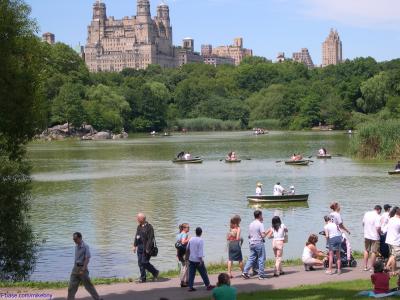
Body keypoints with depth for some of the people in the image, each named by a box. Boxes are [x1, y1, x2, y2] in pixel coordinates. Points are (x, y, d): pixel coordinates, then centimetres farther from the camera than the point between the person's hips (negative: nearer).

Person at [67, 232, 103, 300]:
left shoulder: (85, 246, -15)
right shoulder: (76, 246, 9)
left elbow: (87, 259, -19)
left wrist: (83, 270, -23)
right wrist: (75, 268, 17)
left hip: (82, 268, -7)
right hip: (75, 268, 7)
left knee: (88, 286, 2)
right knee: (71, 287, 3)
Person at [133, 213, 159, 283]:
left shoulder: (149, 227, -14)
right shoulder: (139, 227, 12)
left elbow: (150, 239, -17)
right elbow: (136, 237, 21)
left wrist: (148, 249, -20)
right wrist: (135, 245, 14)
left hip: (146, 247, -8)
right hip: (140, 247, 8)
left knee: (144, 262, -9)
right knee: (140, 263, 7)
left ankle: (155, 272, 12)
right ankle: (143, 278, 14)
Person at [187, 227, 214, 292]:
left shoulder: (191, 239, 4)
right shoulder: (200, 240, -14)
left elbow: (187, 249, 17)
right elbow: (200, 251, -19)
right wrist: (201, 260, -18)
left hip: (191, 259, 5)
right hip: (198, 260, -5)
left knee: (191, 274, 6)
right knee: (203, 273, 7)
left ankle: (190, 287, 2)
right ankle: (208, 285, 16)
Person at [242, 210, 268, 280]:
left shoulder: (251, 224, 10)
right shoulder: (260, 224, -12)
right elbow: (263, 235, -17)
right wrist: (267, 232, 2)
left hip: (252, 243, 7)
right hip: (259, 243, -7)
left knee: (251, 258, 9)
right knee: (261, 259, 2)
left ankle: (245, 272, -2)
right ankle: (261, 275, 4)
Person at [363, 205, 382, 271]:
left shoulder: (366, 214, 3)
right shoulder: (377, 217, -18)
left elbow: (363, 223, 14)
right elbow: (378, 228, -23)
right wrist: (380, 233, -4)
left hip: (366, 236, 6)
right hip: (375, 237, -6)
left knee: (366, 251, 18)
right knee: (374, 252, 5)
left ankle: (365, 266, 21)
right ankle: (371, 267, 8)